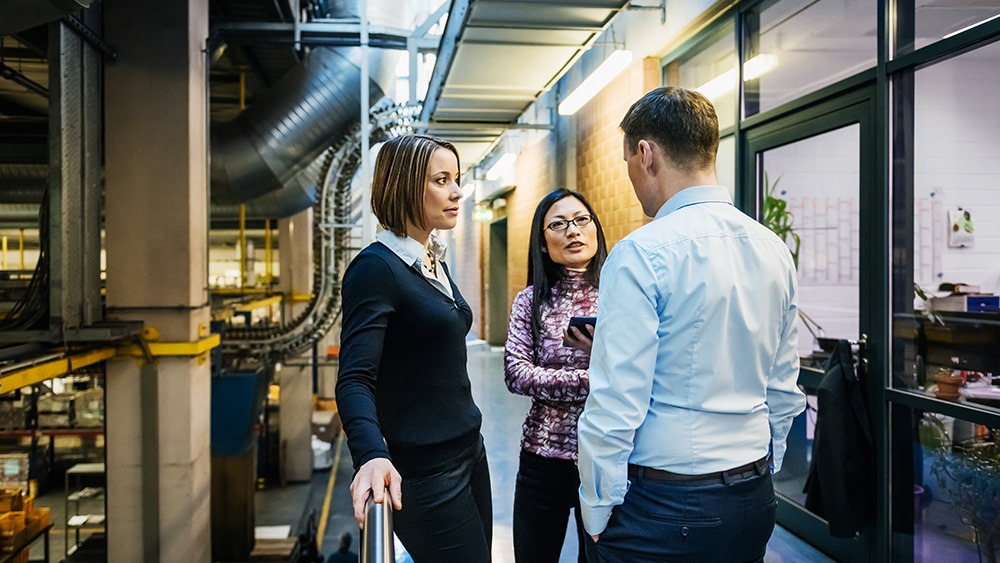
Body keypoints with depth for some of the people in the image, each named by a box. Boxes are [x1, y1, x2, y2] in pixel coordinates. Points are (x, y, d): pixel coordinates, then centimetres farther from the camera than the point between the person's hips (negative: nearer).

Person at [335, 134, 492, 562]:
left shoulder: (435, 262, 11)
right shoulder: (376, 267, -16)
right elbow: (355, 379, -25)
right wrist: (371, 456, -41)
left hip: (470, 451, 9)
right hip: (423, 472, -9)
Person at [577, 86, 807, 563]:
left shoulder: (641, 253, -18)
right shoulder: (775, 251, 4)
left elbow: (616, 403, -19)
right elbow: (784, 390, 11)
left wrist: (597, 513, -7)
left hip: (662, 506, -7)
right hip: (754, 499, 7)